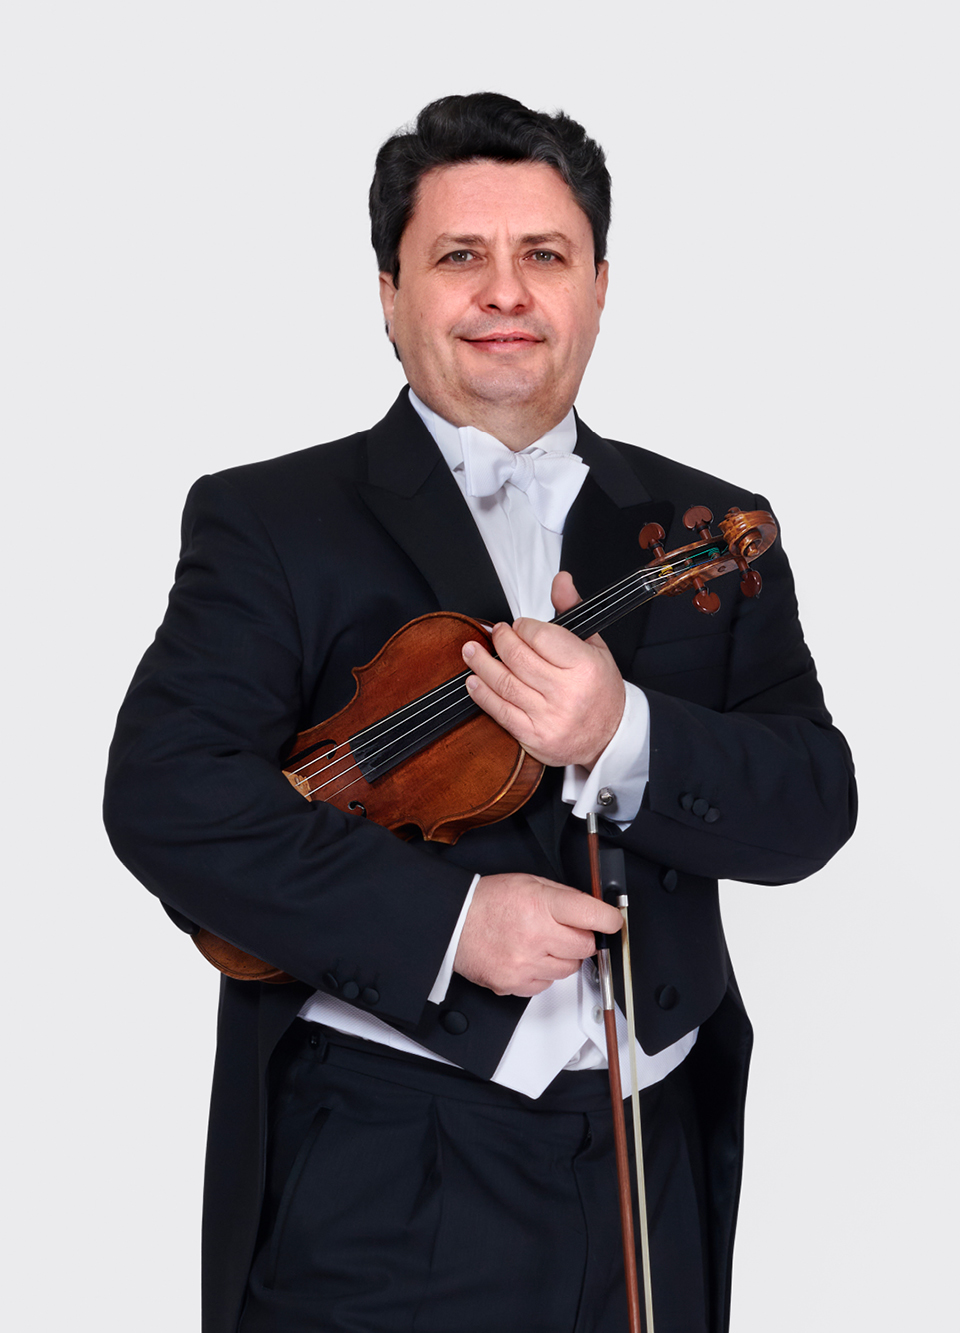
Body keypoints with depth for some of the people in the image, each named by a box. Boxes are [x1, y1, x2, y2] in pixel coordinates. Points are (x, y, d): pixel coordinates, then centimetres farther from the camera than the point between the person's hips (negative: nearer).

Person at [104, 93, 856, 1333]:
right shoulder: (270, 523, -2)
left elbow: (813, 807, -1)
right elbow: (163, 793, -13)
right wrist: (443, 918, -20)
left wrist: (622, 737, -20)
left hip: (654, 1163, 4)